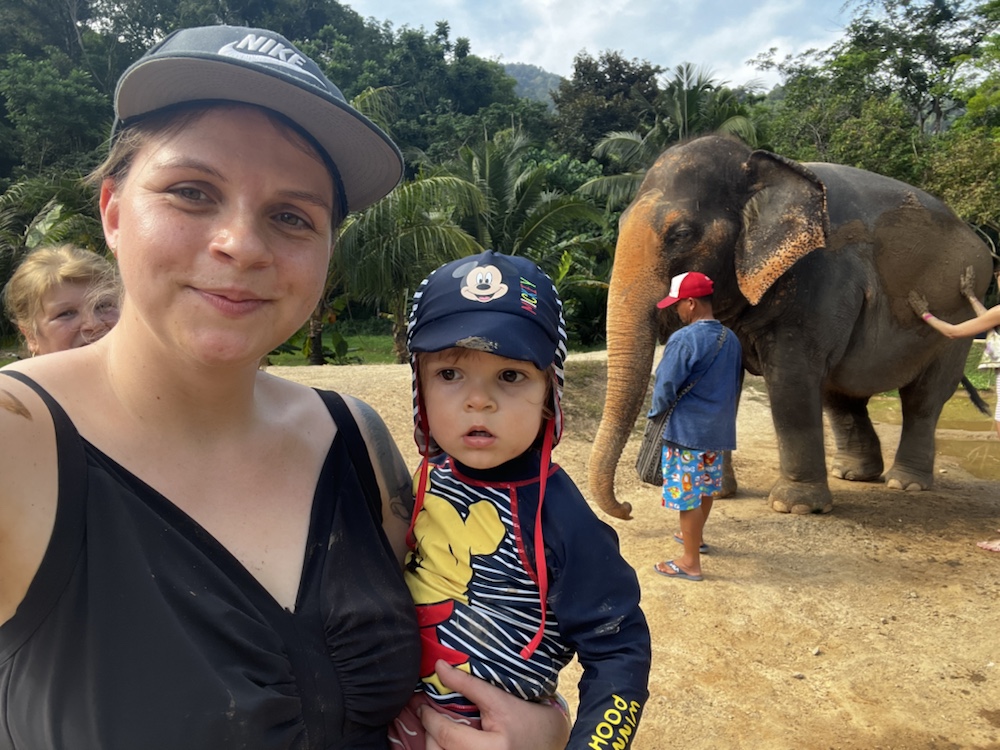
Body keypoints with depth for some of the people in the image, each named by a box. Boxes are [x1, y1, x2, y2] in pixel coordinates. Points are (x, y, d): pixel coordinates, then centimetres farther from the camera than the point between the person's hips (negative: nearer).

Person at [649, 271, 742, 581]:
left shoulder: (684, 339, -21)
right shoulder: (731, 339, 5)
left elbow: (665, 387, -19)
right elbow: (735, 385, 15)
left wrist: (656, 413, 0)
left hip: (687, 431, -8)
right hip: (719, 430, 9)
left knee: (687, 495, 2)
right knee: (706, 487, 23)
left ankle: (690, 563, 12)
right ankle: (695, 537, 44)